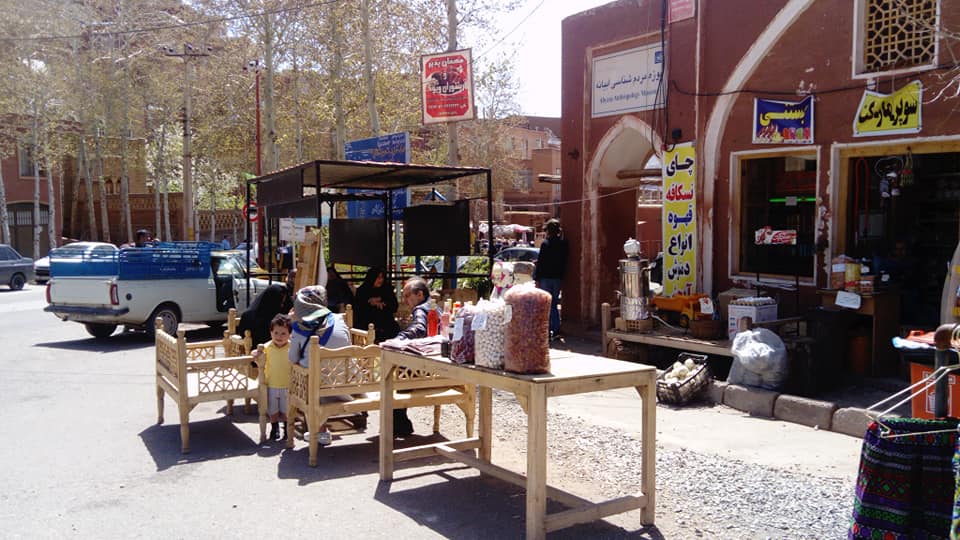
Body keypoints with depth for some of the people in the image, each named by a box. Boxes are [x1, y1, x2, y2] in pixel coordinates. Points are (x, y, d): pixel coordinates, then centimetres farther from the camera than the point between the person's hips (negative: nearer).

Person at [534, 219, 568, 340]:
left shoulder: (546, 243, -13)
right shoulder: (563, 243, 5)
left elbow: (540, 262, -13)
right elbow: (564, 262, 11)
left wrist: (537, 279, -9)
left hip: (546, 278, -6)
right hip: (558, 278, 6)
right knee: (554, 304, 15)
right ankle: (556, 330, 13)